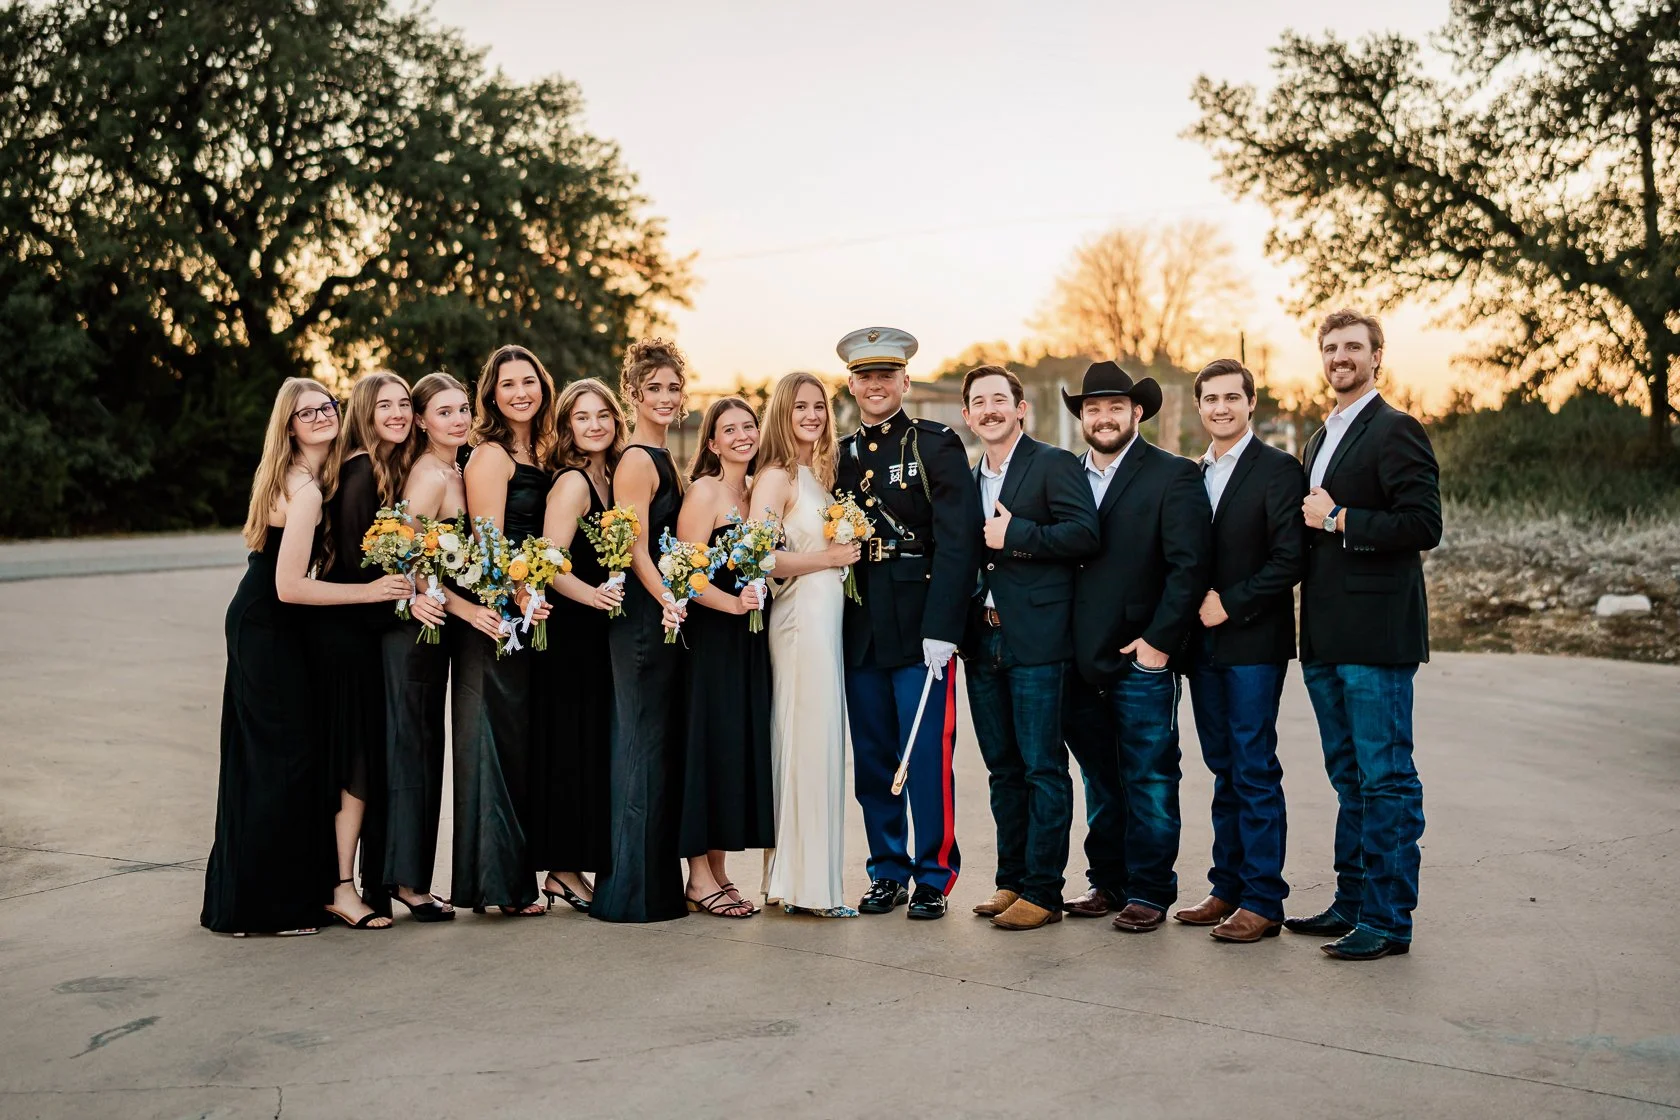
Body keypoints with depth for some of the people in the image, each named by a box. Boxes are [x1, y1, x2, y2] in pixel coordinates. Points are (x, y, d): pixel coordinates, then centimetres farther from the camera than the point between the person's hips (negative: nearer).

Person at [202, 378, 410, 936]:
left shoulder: (295, 479, 8)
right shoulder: (304, 489, -21)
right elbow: (289, 586, -25)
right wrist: (370, 591, -21)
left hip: (259, 625, 10)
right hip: (267, 632, -10)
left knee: (262, 762, 15)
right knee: (283, 760, -3)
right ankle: (261, 905, 5)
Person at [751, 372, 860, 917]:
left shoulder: (817, 474, 18)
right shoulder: (776, 476, -9)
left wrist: (844, 554, 4)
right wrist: (828, 559, -11)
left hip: (827, 617, 9)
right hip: (801, 618, -9)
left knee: (820, 744, 10)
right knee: (809, 743, -6)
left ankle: (804, 878, 18)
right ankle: (809, 885, 0)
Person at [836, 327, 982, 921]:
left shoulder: (937, 445, -2)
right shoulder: (842, 455, 13)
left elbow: (957, 541, -9)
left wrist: (941, 629, -16)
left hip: (919, 626, -5)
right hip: (860, 630, 5)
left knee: (927, 758, -3)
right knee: (872, 759, 10)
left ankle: (933, 878, 10)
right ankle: (887, 872, 22)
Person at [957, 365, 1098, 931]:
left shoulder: (1054, 464, -3)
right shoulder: (968, 479, 18)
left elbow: (1085, 533, -15)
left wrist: (1015, 535, -15)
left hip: (1036, 640, -7)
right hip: (983, 641, 7)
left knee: (1043, 768, -3)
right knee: (1003, 768, 12)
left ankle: (1042, 890, 3)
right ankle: (1011, 881, 21)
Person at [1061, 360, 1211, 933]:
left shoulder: (1173, 476, -3)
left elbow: (1189, 565, -10)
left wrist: (1159, 640, -14)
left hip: (1142, 656, -5)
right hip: (1081, 659, 5)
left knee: (1148, 779, 1)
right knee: (1101, 779, 13)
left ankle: (1149, 892, 10)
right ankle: (1108, 882, 24)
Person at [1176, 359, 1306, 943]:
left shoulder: (1278, 470, -6)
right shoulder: (1194, 476, 15)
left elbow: (1290, 558, -13)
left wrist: (1230, 603, -14)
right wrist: (1192, 612, 1)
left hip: (1253, 643, -6)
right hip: (1205, 645, 7)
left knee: (1255, 771, -5)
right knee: (1224, 770, 11)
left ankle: (1263, 900, 2)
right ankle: (1227, 889, 18)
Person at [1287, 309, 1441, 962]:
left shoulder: (1395, 430, -8)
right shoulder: (1323, 438, 19)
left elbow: (1423, 526, -18)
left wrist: (1338, 520, -14)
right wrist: (1316, 526, 5)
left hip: (1375, 636, -9)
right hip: (1326, 638, 9)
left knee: (1386, 779, -3)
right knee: (1349, 778, 15)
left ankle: (1388, 920, 3)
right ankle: (1352, 903, 24)